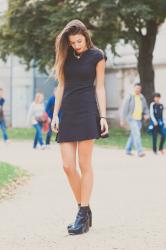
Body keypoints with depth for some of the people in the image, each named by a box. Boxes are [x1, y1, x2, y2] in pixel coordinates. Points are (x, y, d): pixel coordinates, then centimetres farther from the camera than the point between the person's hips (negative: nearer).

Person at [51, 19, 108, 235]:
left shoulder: (96, 56, 2)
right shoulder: (65, 55, 12)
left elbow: (100, 87, 2)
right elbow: (61, 86, 14)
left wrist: (103, 117, -5)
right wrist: (55, 114, 8)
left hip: (87, 112, -4)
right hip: (68, 112, 4)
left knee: (84, 164, -5)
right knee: (68, 166, -3)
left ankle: (83, 215, 0)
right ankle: (84, 210, 12)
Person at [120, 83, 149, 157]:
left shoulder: (142, 98, 10)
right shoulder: (130, 97, -6)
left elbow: (146, 109, 17)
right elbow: (124, 108, -6)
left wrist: (146, 115, -6)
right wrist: (122, 120, -9)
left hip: (139, 119, 6)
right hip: (131, 118, -6)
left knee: (133, 135, 10)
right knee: (137, 134, -18)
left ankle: (128, 150, 23)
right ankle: (140, 151, -24)